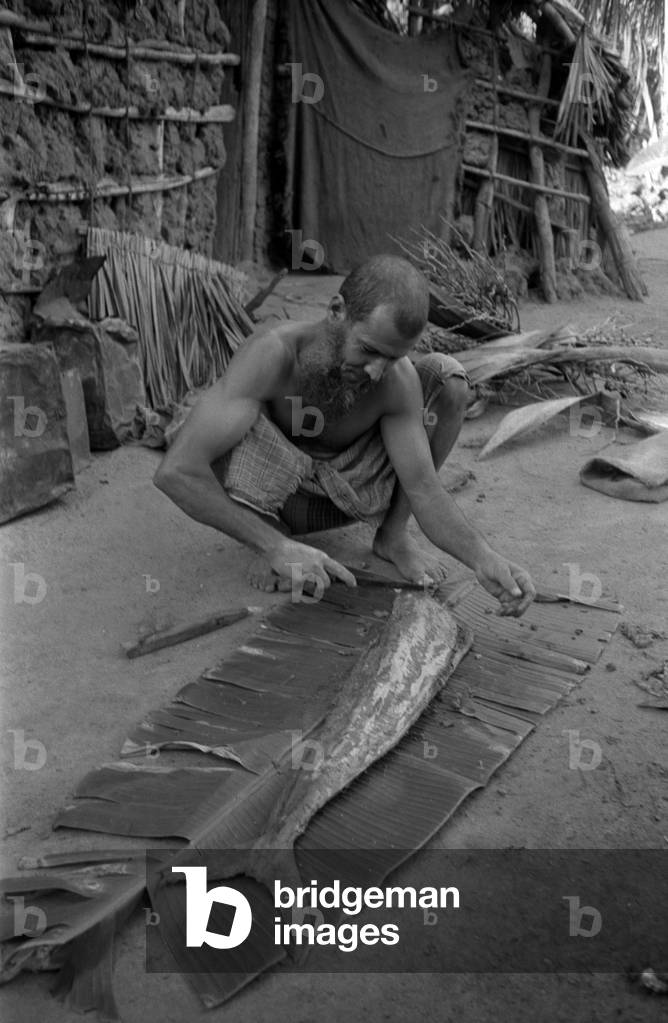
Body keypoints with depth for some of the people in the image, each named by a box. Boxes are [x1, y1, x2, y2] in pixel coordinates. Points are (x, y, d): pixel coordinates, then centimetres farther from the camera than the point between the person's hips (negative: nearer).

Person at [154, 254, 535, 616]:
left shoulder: (399, 380, -22)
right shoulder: (274, 353, -34)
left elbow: (424, 489, -21)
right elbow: (174, 471, -41)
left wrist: (483, 557, -40)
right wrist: (275, 546, -49)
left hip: (346, 492, 3)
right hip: (265, 499, -3)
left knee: (447, 375, -14)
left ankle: (393, 535, -2)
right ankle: (272, 541, -9)